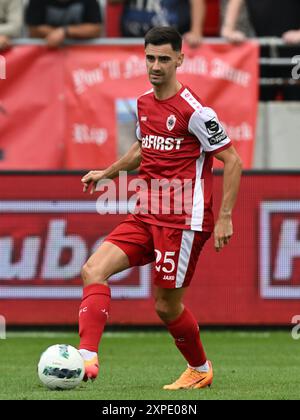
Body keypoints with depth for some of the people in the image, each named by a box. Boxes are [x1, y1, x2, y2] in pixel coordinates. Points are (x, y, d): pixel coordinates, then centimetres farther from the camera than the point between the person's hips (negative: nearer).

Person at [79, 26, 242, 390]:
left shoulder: (194, 111, -14)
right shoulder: (144, 103, 9)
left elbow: (232, 161, -11)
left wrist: (224, 217, -14)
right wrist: (108, 173, 21)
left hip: (183, 220, -7)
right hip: (146, 216, 7)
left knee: (166, 306, 1)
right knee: (93, 270, -11)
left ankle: (200, 369, 27)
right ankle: (87, 357, -20)